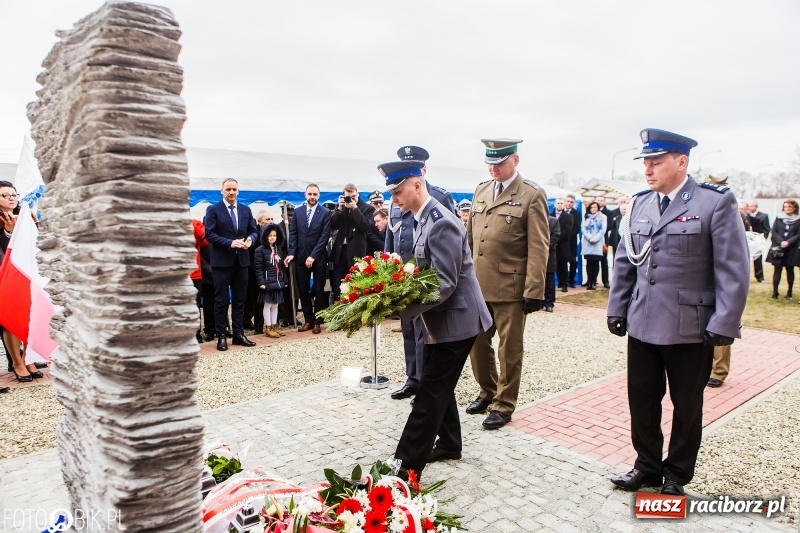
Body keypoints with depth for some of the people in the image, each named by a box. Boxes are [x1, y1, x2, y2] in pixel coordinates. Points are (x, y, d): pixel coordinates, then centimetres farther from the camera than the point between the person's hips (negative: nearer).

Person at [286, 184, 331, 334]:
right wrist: (291, 253, -7)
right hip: (301, 257, 3)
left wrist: (313, 256, -16)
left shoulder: (325, 213, -3)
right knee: (303, 290, 7)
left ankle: (317, 321, 15)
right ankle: (308, 319, 18)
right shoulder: (298, 211, 7)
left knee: (318, 290, 5)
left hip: (318, 258, -3)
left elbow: (324, 237, -10)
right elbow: (293, 234, 5)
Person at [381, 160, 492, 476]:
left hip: (454, 318, -10)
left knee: (429, 394, -4)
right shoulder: (421, 219, 7)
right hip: (438, 318, 10)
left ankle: (406, 465, 4)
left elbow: (445, 283, -26)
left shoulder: (441, 223, -22)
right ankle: (448, 444, 37)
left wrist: (401, 309, -28)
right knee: (438, 387, 20)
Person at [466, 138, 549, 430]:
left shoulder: (532, 195, -7)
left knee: (509, 349, 7)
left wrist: (534, 291, -15)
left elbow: (538, 248, -11)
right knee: (477, 342, 16)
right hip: (477, 285, 6)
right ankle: (487, 392, 36)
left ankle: (503, 405, 22)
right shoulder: (481, 191, 12)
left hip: (510, 288, -6)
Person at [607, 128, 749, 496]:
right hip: (642, 325, 4)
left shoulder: (715, 203, -8)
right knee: (641, 400, 12)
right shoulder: (638, 205, 7)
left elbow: (733, 270, -9)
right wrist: (617, 310, 9)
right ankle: (647, 466, 32)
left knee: (686, 406, 12)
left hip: (690, 329, -4)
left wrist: (724, 325, -13)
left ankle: (676, 475, 30)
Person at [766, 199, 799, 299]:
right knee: (777, 269, 1)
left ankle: (789, 292, 17)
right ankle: (775, 292, 3)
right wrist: (781, 242, -13)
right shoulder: (778, 218, 5)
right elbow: (773, 232, 0)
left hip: (791, 249, -1)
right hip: (778, 248, 1)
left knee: (790, 270, 8)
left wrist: (788, 242, -17)